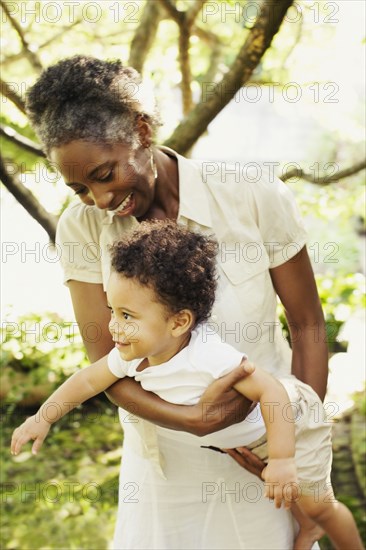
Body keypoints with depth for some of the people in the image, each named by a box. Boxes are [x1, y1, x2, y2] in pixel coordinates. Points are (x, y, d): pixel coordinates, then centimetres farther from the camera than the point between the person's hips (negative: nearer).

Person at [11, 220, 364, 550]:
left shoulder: (209, 357, -44)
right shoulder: (131, 357, -21)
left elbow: (272, 391, -42)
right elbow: (88, 380, -4)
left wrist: (281, 460, -43)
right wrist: (43, 418, -2)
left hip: (290, 421, -7)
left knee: (316, 504, 8)